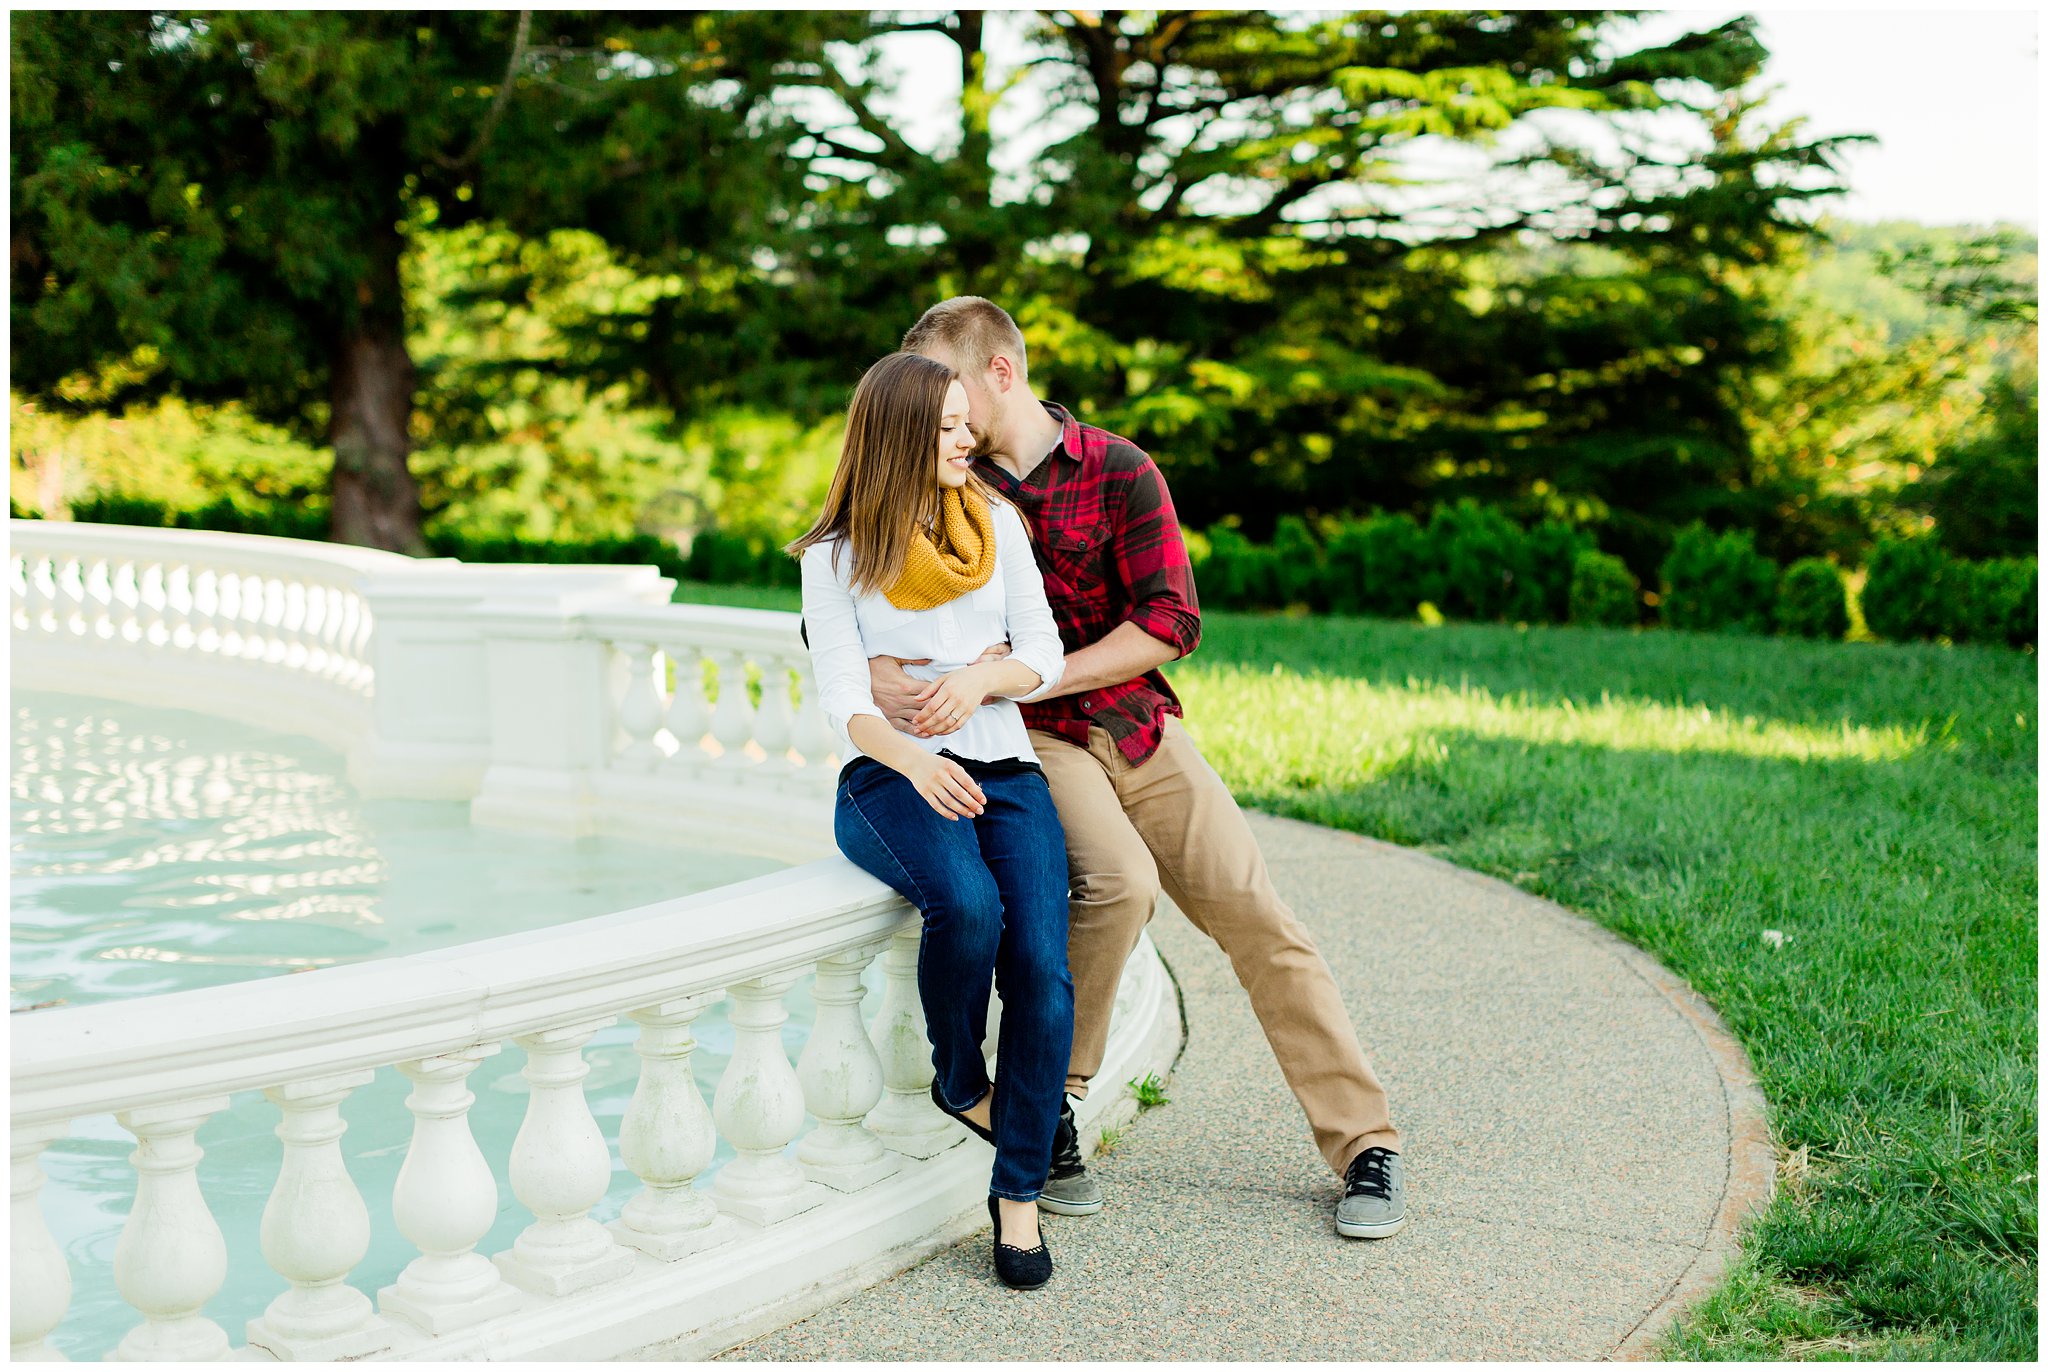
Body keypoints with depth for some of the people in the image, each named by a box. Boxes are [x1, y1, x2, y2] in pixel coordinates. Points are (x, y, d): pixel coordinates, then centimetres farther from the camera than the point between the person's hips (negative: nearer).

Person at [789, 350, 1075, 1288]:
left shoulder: (996, 522, 13)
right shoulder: (835, 558, 4)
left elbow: (1044, 659, 10)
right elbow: (844, 699, -7)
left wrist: (982, 676, -13)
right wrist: (913, 762, -27)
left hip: (1002, 770, 3)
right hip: (892, 779, -3)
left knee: (1043, 970, -21)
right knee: (968, 903, -35)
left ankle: (1018, 1194, -7)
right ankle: (959, 1082, -5)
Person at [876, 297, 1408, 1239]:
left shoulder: (1117, 470, -2)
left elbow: (1169, 622, -10)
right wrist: (874, 667, -21)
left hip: (1136, 727, 1)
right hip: (1027, 739, -1)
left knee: (1251, 910, -8)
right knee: (1119, 881, -29)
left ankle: (1365, 1144, 0)